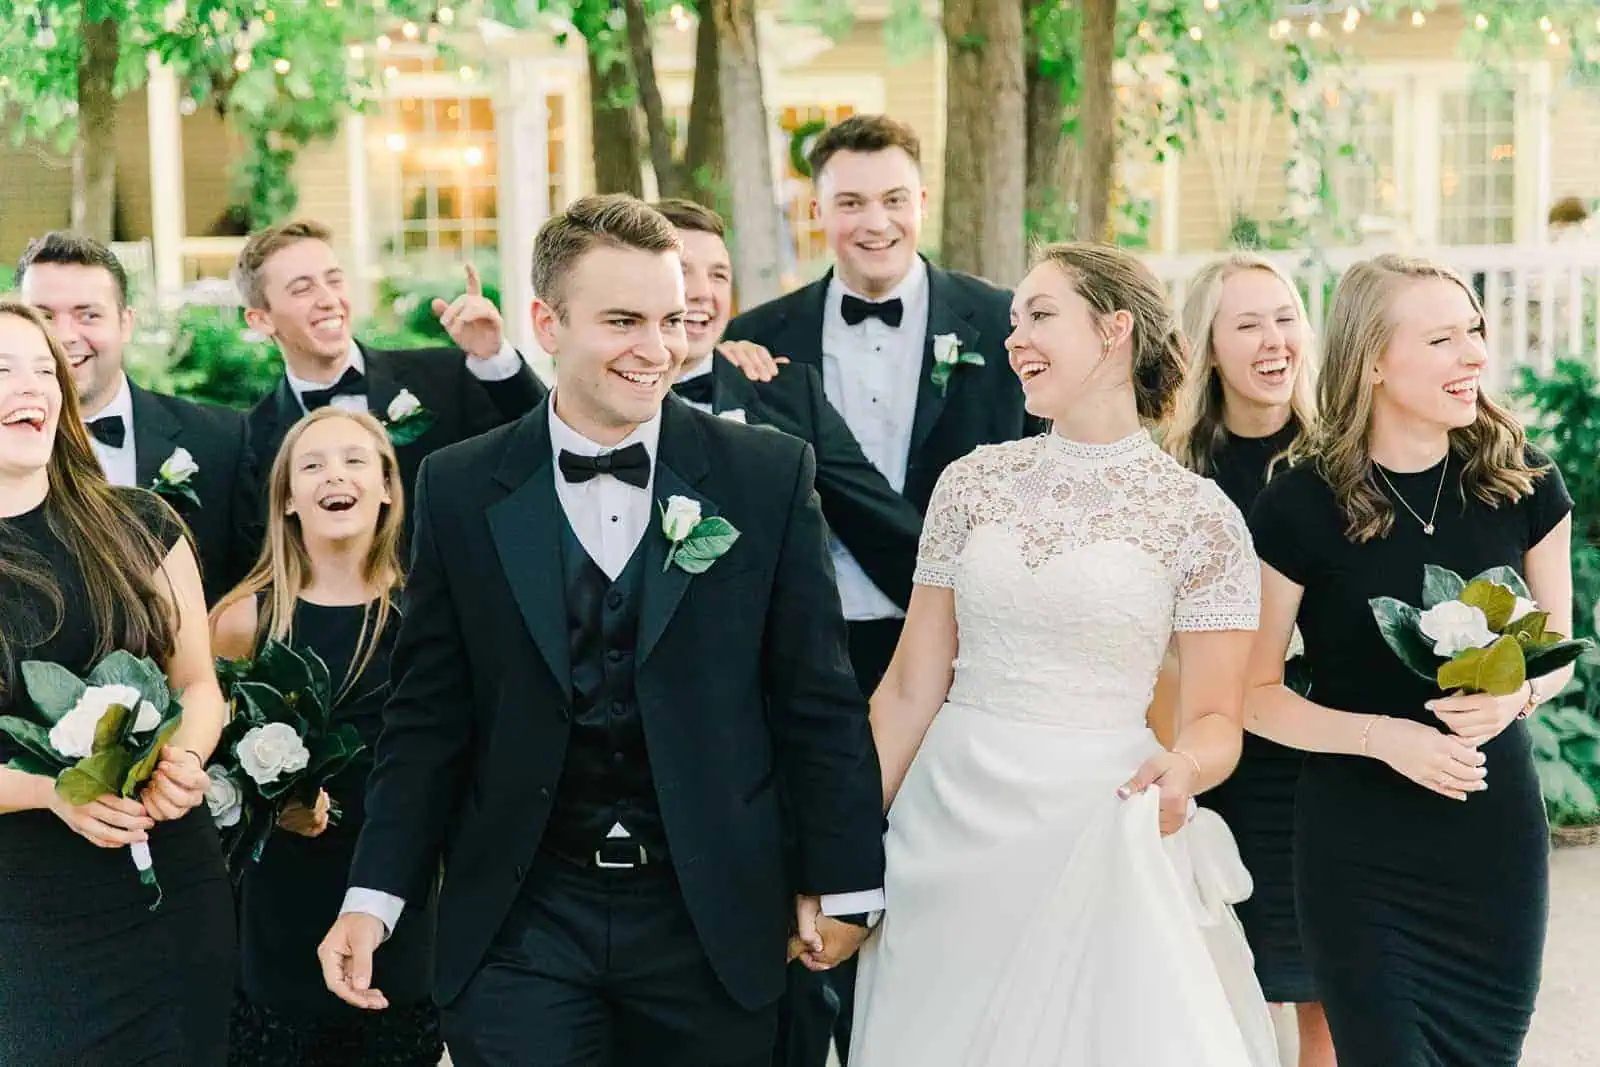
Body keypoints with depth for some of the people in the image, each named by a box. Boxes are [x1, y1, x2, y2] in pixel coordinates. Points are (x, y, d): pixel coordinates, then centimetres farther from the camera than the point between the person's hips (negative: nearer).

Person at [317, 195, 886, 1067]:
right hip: (519, 924, 0)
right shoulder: (459, 490, 0)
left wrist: (842, 883, 1)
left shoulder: (769, 474, -2)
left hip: (713, 920, 0)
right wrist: (373, 896, -1)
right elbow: (428, 714, 4)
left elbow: (817, 697, 1)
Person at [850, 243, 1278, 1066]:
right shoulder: (973, 482, 3)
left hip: (1100, 835, -3)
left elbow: (1215, 717, -3)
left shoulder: (1200, 515, -4)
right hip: (947, 823, 3)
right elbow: (910, 688, 5)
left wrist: (1182, 769, -26)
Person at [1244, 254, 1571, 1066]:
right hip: (1359, 850, -3)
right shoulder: (1300, 506, -10)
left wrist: (1518, 694, -11)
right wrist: (1382, 736, -19)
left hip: (1498, 837, 3)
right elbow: (1255, 693, -5)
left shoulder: (1522, 485, -2)